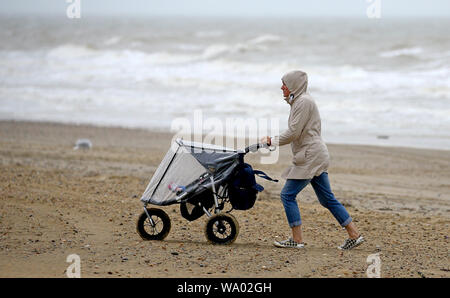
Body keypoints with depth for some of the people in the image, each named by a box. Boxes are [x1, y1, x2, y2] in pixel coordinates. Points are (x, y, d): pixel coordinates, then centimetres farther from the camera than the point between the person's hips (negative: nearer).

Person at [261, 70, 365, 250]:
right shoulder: (299, 101, 19)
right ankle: (354, 235, 9)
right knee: (327, 199, 9)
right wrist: (272, 140, 16)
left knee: (288, 194, -7)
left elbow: (293, 133, -16)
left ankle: (297, 240, -5)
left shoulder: (304, 101, -12)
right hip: (314, 157, 10)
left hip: (311, 156, -10)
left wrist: (272, 141, -7)